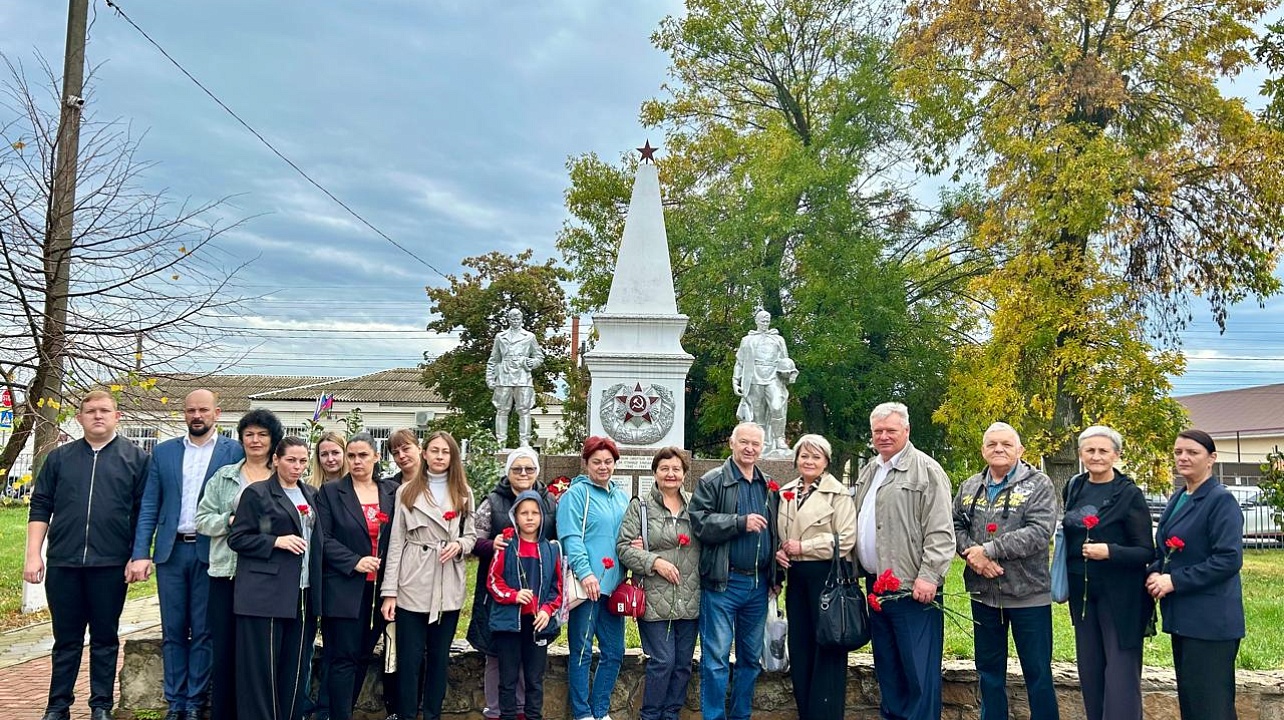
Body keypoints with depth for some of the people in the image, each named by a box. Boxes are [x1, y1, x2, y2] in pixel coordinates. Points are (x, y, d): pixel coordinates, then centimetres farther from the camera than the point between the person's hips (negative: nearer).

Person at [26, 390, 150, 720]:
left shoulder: (136, 458, 3)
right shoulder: (59, 457, 9)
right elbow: (40, 507, 8)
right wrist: (33, 555, 1)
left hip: (110, 565, -2)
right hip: (63, 563, 2)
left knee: (105, 638, 8)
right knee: (66, 639, 10)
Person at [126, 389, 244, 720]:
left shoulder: (234, 451, 0)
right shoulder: (163, 452, 9)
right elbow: (149, 507, 5)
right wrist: (140, 554, -4)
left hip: (211, 552, -3)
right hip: (171, 551, 3)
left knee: (203, 632, 4)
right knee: (172, 631, 9)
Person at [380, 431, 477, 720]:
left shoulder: (463, 493, 8)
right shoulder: (407, 491, 2)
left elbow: (471, 535, 13)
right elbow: (396, 542, -1)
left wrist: (459, 545, -12)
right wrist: (389, 591, -6)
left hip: (449, 588, 2)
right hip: (413, 586, -2)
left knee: (439, 656, 10)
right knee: (409, 657, 1)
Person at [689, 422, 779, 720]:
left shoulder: (769, 486, 14)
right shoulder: (712, 482, -3)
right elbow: (699, 522, -15)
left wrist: (776, 574, 14)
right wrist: (741, 523, -19)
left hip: (759, 583, 6)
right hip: (723, 583, -6)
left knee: (751, 657, 14)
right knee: (716, 658, -3)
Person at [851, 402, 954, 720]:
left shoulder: (926, 471, -10)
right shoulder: (868, 471, 15)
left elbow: (941, 533, -15)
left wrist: (929, 577, -20)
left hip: (913, 588, -8)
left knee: (919, 669, -2)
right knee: (886, 664, 17)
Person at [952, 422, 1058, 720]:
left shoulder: (1038, 485, -8)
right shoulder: (969, 487, 9)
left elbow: (1039, 533, -19)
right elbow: (956, 525, 8)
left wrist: (988, 549, -19)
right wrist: (970, 553, -13)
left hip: (1028, 595, -4)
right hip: (983, 593, 5)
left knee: (1037, 671, 6)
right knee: (988, 669, 16)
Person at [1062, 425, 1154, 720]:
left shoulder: (1130, 494, -9)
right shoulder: (1073, 488, 7)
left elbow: (1146, 552, -10)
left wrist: (1110, 551, -26)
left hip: (1120, 595, -5)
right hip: (1082, 592, 6)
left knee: (1120, 674, -4)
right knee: (1089, 671, 12)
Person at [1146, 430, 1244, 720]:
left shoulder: (1221, 500, -12)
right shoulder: (1178, 499, 13)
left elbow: (1229, 559, -20)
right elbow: (1163, 549, 20)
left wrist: (1174, 581, -18)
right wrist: (1155, 574, -1)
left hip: (1211, 620, -8)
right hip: (1182, 617, 8)